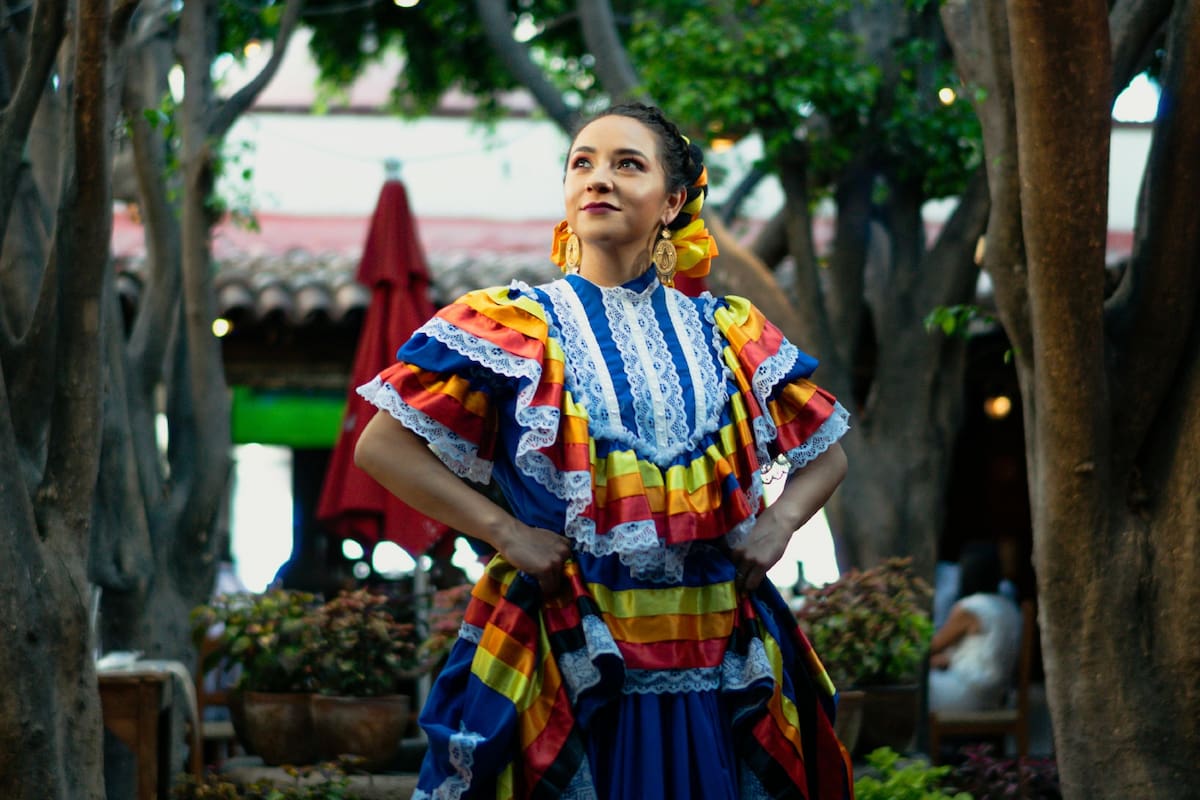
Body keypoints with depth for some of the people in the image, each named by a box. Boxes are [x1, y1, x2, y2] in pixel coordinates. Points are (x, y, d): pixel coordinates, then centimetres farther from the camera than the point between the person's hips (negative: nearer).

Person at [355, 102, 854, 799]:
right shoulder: (518, 326, 2)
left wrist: (777, 525, 2)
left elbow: (827, 453, 22)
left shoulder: (728, 333, 11)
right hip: (573, 660, -2)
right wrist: (504, 532, -10)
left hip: (720, 670, 3)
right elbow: (384, 447, -2)